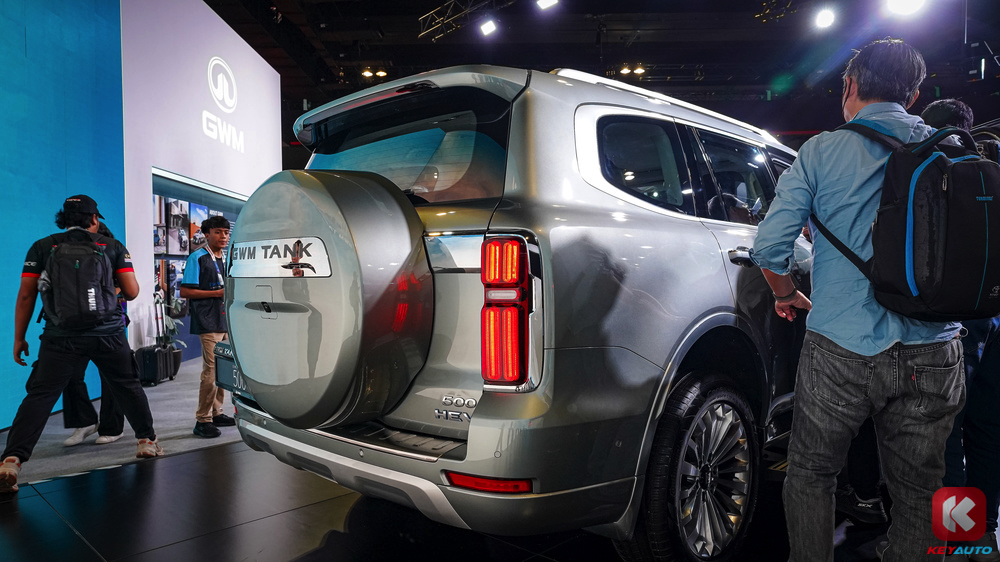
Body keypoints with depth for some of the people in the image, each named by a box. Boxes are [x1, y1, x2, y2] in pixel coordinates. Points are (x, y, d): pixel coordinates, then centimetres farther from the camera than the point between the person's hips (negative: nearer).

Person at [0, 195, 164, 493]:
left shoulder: (42, 247, 7)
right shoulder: (112, 246, 7)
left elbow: (25, 296, 4)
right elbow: (132, 292, 3)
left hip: (61, 338, 0)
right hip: (108, 334, 1)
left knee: (39, 396, 3)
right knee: (128, 387, 17)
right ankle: (147, 441, 24)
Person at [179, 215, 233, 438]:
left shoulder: (226, 259, 17)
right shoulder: (197, 258, -6)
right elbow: (185, 291, -12)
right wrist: (217, 293, -17)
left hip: (225, 322, 8)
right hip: (208, 323, -8)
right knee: (211, 371, -9)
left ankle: (216, 413, 22)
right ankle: (202, 420, -2)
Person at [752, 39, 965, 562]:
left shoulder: (822, 151, -3)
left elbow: (769, 244, -8)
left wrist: (786, 294, 10)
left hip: (841, 348, -3)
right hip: (931, 355, 3)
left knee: (810, 476, 16)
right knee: (917, 493, 17)